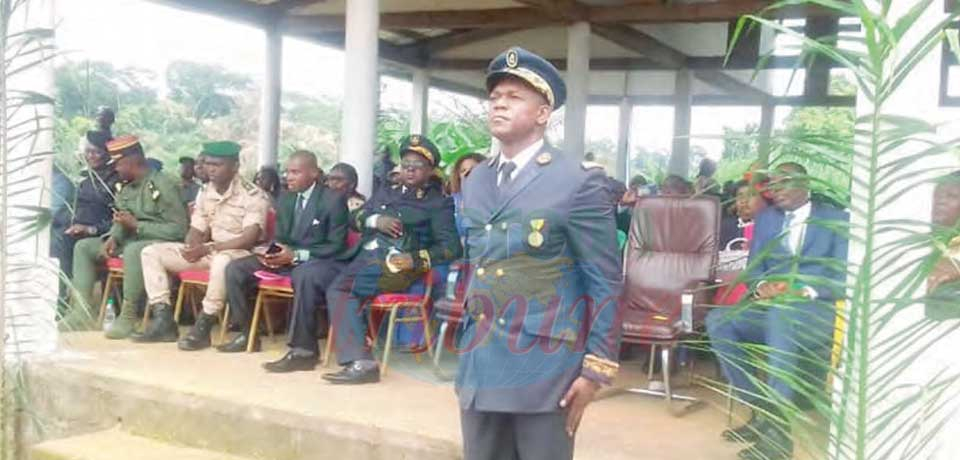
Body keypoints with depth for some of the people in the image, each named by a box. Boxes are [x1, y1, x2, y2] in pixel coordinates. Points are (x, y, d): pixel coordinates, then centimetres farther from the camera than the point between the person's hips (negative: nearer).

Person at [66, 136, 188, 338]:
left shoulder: (163, 185, -14)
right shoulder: (125, 187, 10)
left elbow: (179, 229, -19)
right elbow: (121, 221, 20)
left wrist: (137, 226, -20)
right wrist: (113, 238, -4)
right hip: (130, 240, 9)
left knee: (133, 250, -39)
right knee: (83, 246, 4)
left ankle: (128, 315, -30)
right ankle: (84, 309, -3)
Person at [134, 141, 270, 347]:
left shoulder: (253, 196, -15)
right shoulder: (204, 193, 7)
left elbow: (250, 238, -24)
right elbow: (196, 230, 9)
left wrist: (209, 248, -28)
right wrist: (191, 249, -15)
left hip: (241, 253, -7)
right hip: (209, 251, 7)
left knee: (222, 260, -43)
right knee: (151, 252, -3)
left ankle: (203, 327, -29)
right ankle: (164, 321, -10)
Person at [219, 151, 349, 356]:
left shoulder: (334, 200, -10)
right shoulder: (285, 199, 12)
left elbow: (336, 246, -14)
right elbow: (280, 237, 18)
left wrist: (296, 255, -24)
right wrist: (271, 252, -8)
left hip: (321, 262, -7)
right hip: (287, 257, 8)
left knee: (304, 275, -42)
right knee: (235, 268, -6)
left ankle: (303, 349, -36)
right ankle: (247, 334, 4)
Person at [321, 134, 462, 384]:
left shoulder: (438, 202, 8)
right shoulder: (387, 192, 27)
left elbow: (451, 248, -4)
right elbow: (355, 217, 21)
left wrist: (414, 260, -18)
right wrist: (375, 220, -2)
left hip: (396, 264, -6)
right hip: (366, 256, 6)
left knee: (342, 288, -26)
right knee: (338, 290, -23)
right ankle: (360, 362, -29)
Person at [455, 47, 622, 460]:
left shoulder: (579, 181, -9)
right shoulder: (475, 182, 11)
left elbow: (605, 282, -9)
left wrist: (597, 368, -11)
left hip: (544, 367, -6)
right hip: (479, 364, 6)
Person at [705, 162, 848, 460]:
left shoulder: (837, 220, 5)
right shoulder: (765, 218, 19)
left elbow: (842, 279, -5)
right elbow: (754, 267, 11)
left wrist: (804, 291, -23)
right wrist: (762, 286, -13)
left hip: (817, 312, -4)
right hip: (770, 307, 5)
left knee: (781, 312, -39)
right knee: (717, 321, -24)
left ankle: (778, 428, -35)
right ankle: (761, 412, -15)